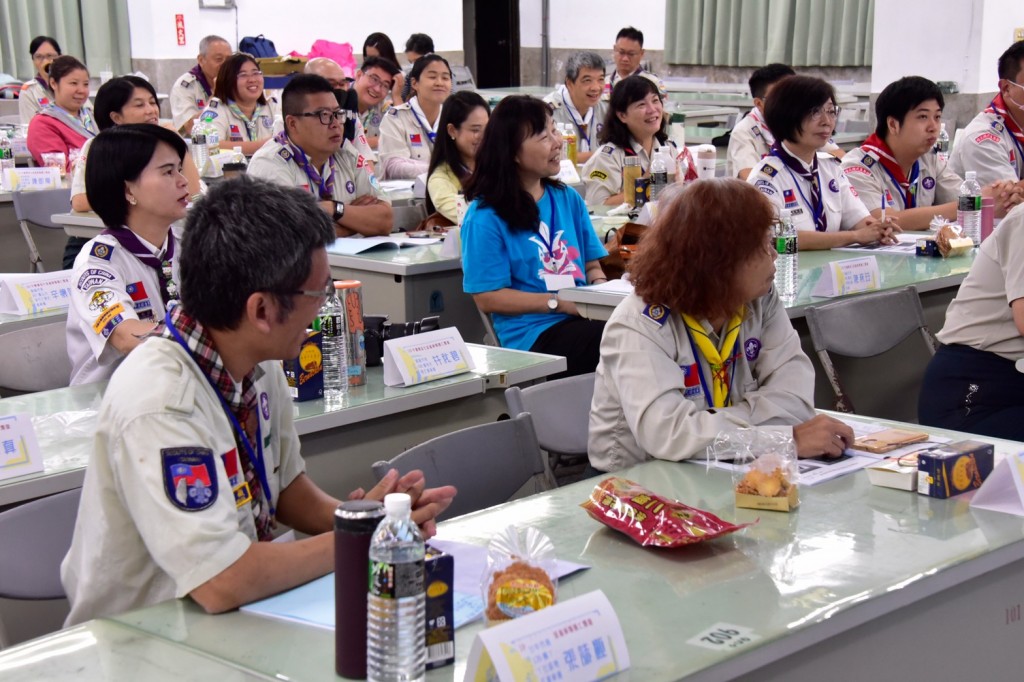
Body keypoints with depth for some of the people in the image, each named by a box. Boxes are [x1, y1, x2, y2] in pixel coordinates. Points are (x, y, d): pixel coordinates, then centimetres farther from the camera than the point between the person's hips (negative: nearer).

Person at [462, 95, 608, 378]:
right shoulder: (485, 217, -3)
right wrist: (560, 303, -14)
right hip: (534, 336, -6)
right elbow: (487, 298, -6)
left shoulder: (568, 199, 17)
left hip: (583, 320, 6)